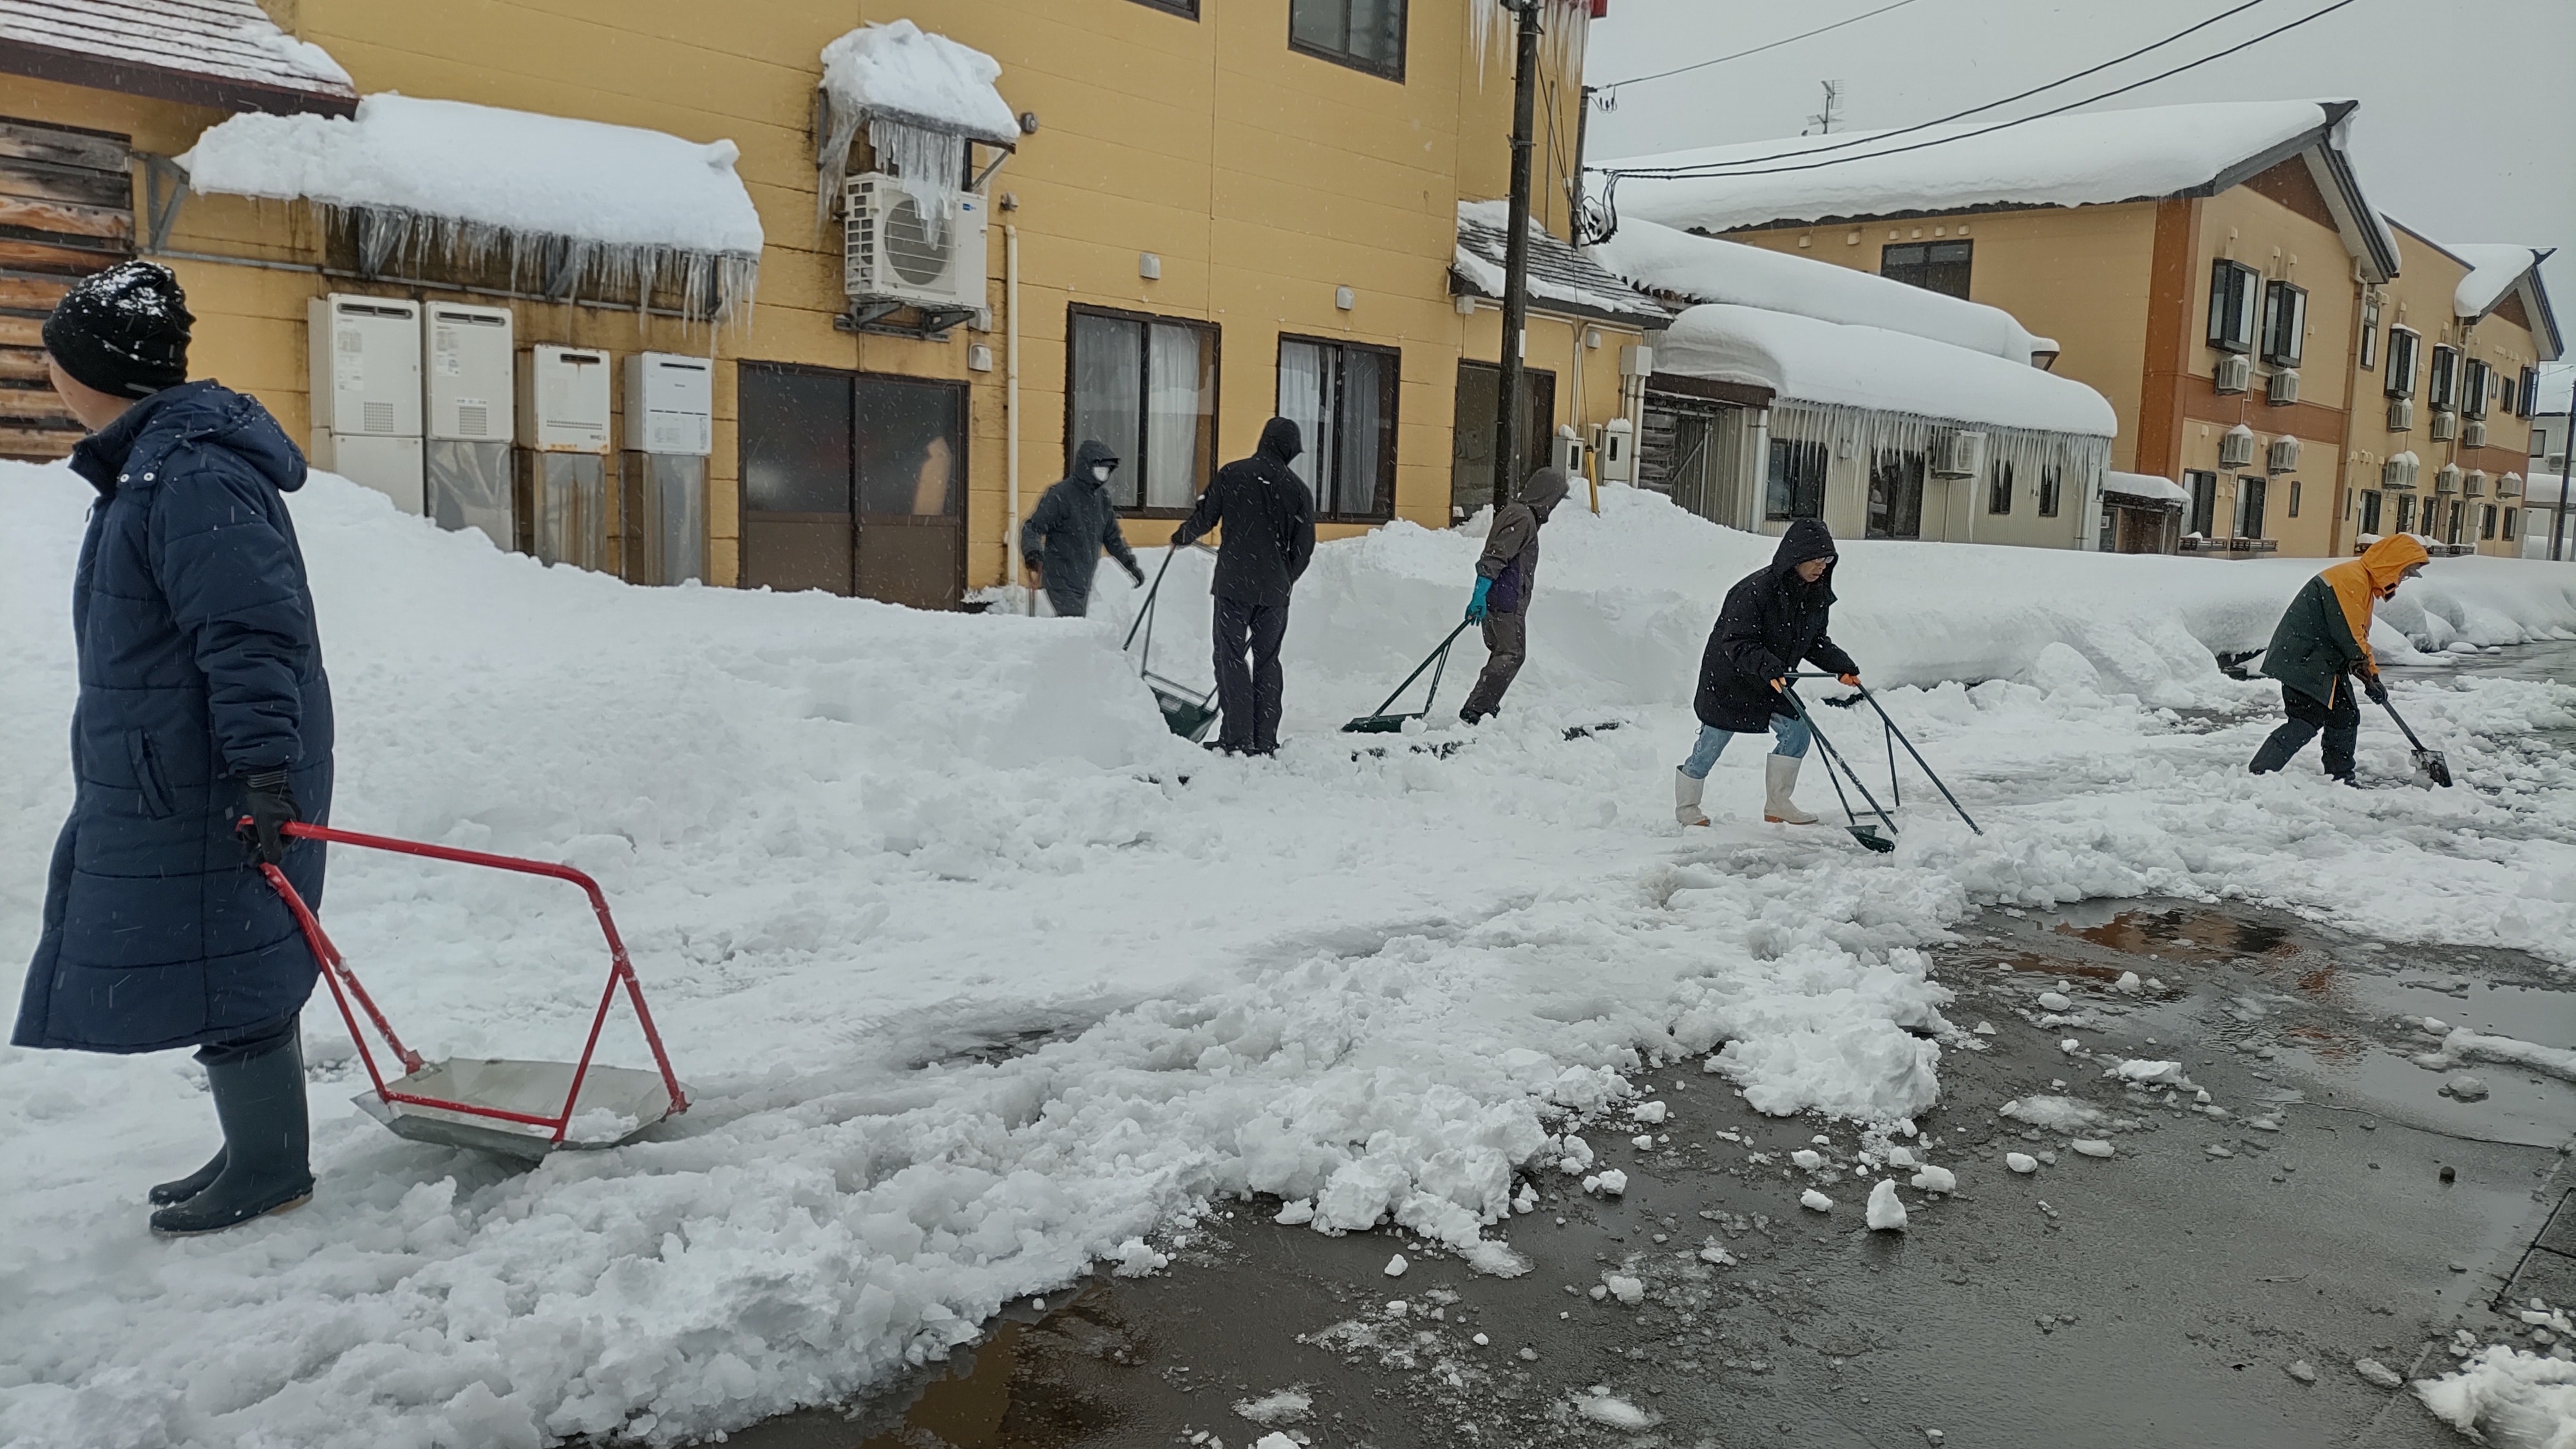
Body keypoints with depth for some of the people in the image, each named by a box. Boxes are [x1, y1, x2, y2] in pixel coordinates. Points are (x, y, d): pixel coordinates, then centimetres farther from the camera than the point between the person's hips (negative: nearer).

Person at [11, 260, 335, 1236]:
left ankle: (271, 1173, 15)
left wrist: (262, 770, -29)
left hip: (214, 792, -10)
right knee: (228, 969, 17)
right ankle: (255, 1153, 31)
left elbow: (252, 635, -26)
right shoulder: (150, 463, 15)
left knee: (225, 972, 1)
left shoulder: (193, 478, -20)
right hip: (164, 782, 10)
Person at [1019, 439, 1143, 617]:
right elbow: (1033, 527, -13)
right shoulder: (1060, 495, -12)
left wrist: (1130, 564, 21)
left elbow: (1112, 536, 23)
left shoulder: (1102, 497, 11)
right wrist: (1032, 553, -32)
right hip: (1062, 578, -8)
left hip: (1084, 579, 8)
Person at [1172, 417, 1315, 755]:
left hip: (1234, 584, -2)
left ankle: (1237, 738, -4)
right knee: (1267, 660, 11)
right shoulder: (1298, 489, 3)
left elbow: (1205, 517, 2)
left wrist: (1182, 536, 23)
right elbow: (1304, 547, 6)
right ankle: (1265, 741, 11)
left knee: (1231, 656, 2)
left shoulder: (1232, 474, -2)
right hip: (1275, 590, 2)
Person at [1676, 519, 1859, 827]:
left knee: (1796, 733, -1)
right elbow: (1737, 644, -31)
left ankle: (1777, 805, 15)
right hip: (1729, 679, -7)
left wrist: (1843, 667, -5)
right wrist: (1769, 667, -45)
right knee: (1711, 745, 2)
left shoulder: (1817, 595, -4)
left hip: (1774, 681, 7)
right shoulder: (1755, 590, -29)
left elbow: (1816, 642, 8)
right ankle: (1686, 808, 21)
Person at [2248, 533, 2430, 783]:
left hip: (2326, 664, 11)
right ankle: (2256, 775, -17)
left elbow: (2359, 636, 22)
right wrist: (2369, 675, -11)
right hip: (2301, 661, -11)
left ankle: (2341, 778, 23)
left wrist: (2372, 675, 15)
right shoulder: (2350, 579, -19)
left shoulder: (2366, 584, 16)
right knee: (2306, 722, -15)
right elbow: (2347, 635, -21)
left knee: (2345, 718, 13)